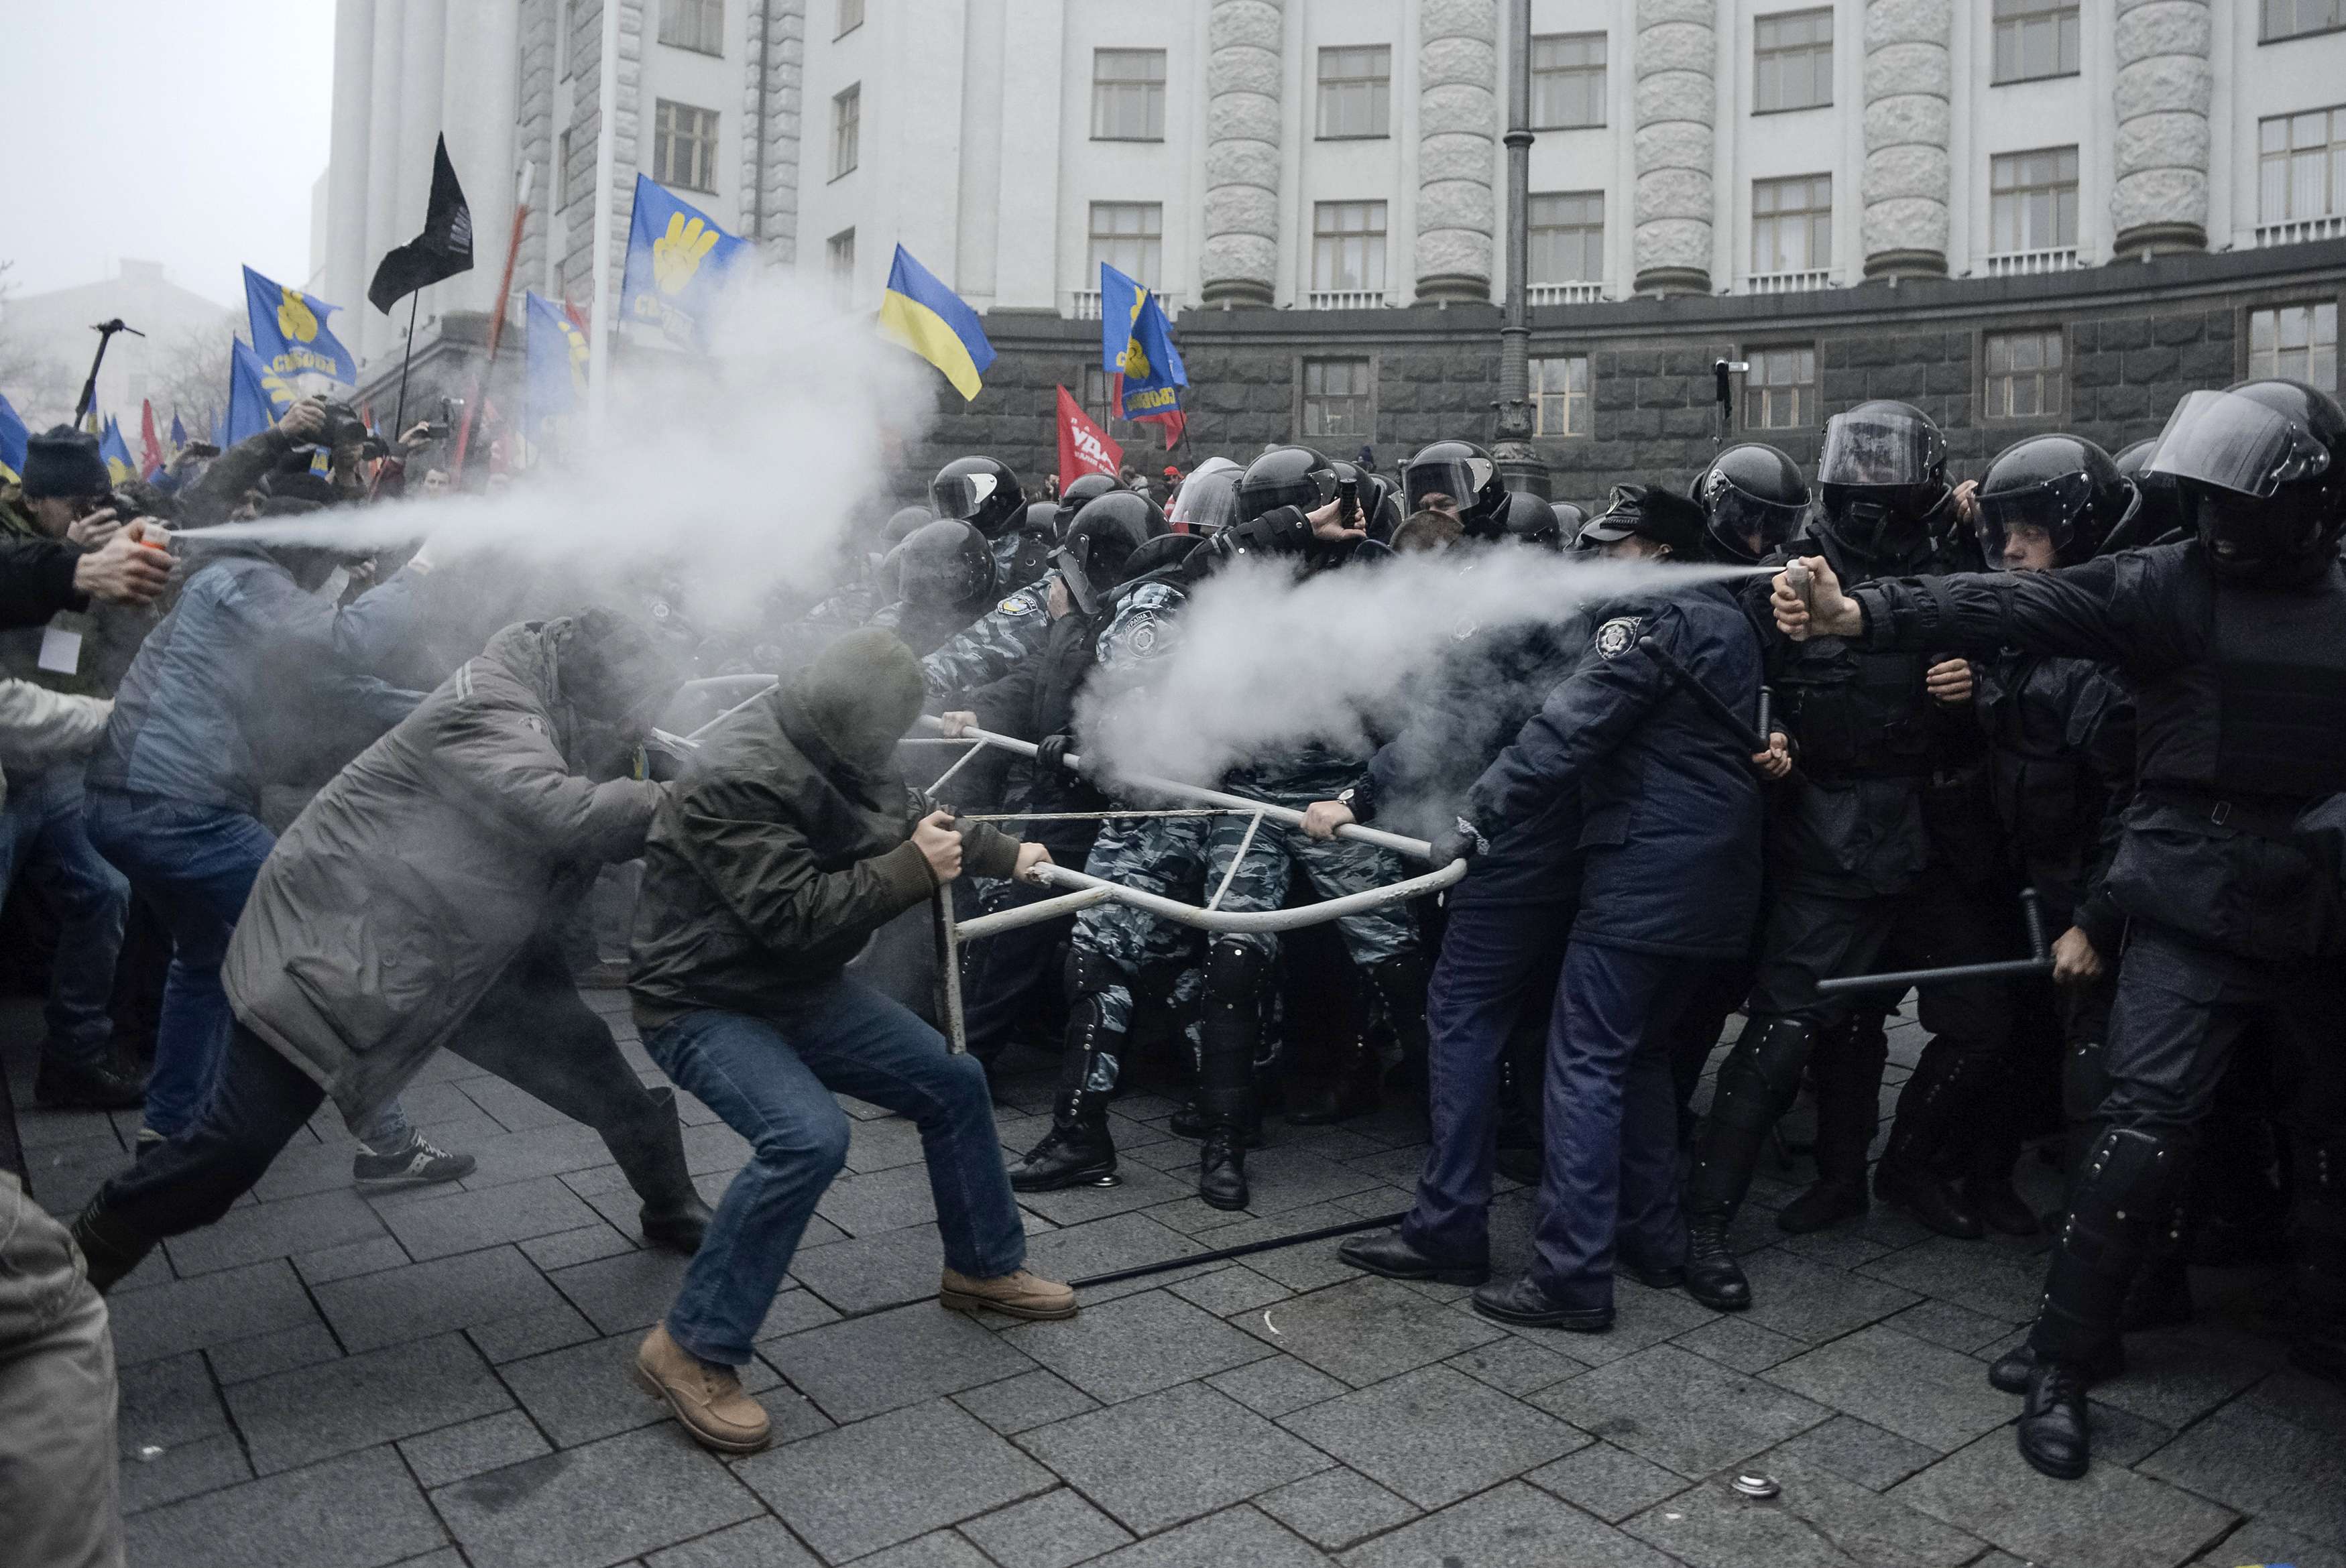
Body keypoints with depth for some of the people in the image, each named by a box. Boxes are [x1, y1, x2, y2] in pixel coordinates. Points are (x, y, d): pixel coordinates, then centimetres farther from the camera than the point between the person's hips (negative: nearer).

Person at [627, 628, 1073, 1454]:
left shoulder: (838, 756, -1)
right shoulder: (737, 780, -28)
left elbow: (909, 816, 18)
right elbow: (794, 916, -32)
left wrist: (1005, 854, 25)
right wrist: (913, 869, -26)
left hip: (799, 986, 9)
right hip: (705, 1004, -9)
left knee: (954, 1081, 8)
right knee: (807, 1137, -32)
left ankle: (982, 1267, 28)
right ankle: (691, 1350, -14)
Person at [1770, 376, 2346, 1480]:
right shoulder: (2169, 582, -6)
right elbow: (2020, 609, -22)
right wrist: (1866, 614, -37)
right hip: (2195, 910, -4)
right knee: (2144, 1126, -11)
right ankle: (2063, 1366, 0)